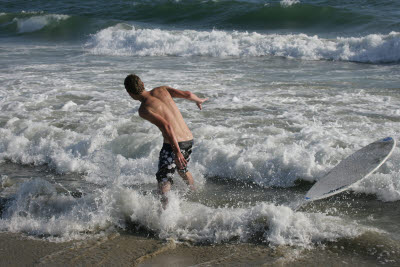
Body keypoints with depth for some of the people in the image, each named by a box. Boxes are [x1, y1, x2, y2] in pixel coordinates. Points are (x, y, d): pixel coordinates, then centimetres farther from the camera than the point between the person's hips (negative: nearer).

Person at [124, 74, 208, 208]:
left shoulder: (144, 109, -13)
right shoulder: (161, 90, 6)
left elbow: (166, 126, -24)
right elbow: (187, 94, 3)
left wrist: (177, 152, -26)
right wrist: (199, 100, 26)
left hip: (174, 143, -8)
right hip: (189, 139, 8)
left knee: (163, 179, -2)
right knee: (183, 170, 31)